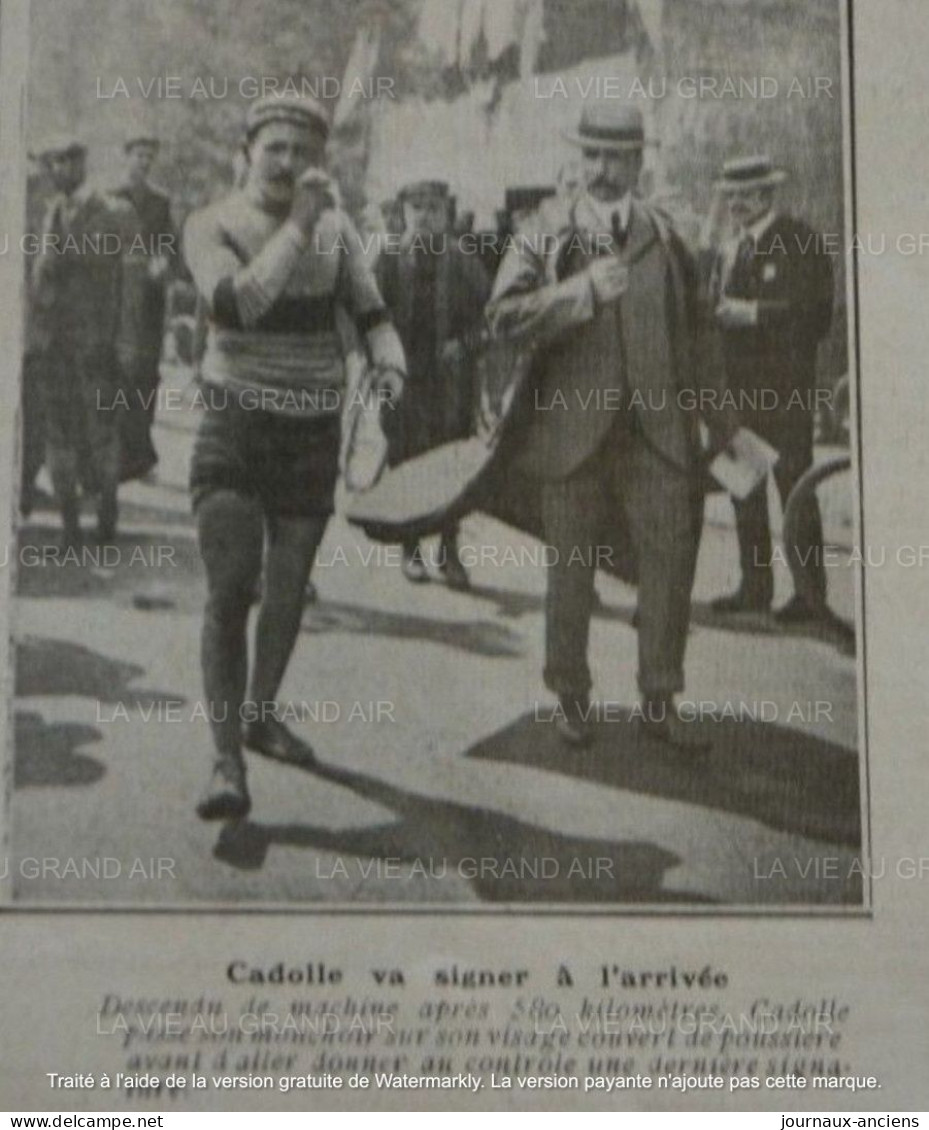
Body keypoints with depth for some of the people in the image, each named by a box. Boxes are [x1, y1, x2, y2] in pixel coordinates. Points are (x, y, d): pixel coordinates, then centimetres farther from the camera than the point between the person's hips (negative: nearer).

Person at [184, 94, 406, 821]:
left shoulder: (337, 229, 6)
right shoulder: (213, 226, -6)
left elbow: (371, 312, 6)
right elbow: (235, 304, -24)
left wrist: (390, 365, -16)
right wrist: (297, 227, -24)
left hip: (314, 431, 4)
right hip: (236, 426, -4)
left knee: (289, 590, 14)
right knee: (230, 592, -13)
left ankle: (262, 713, 35)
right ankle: (227, 760, -11)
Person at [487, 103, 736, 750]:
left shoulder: (666, 237, 12)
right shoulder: (549, 231, 4)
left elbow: (692, 337, 18)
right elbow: (505, 314, -9)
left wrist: (721, 421, 19)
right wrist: (582, 289, -19)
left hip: (658, 430, 2)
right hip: (572, 427, -2)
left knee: (672, 561, -2)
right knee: (571, 573, 6)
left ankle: (660, 702, 11)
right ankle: (572, 700, 21)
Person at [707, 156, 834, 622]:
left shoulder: (800, 242, -4)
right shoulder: (730, 251, 18)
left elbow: (815, 310, -12)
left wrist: (755, 313, -17)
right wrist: (721, 313, 0)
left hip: (785, 390, -7)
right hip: (738, 387, 7)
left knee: (794, 487, -6)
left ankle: (810, 590, -1)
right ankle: (755, 586, 17)